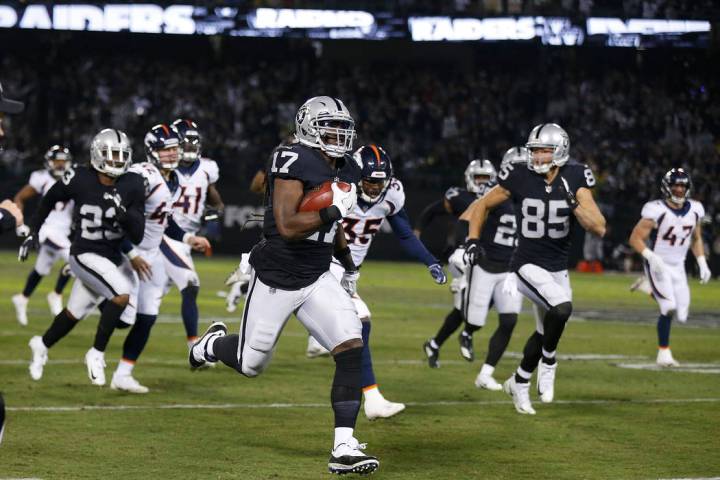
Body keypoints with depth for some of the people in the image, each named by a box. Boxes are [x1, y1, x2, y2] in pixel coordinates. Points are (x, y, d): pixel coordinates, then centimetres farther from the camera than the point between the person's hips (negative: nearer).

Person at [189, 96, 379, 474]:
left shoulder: (345, 170, 6)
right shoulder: (293, 162, -19)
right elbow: (287, 226, -26)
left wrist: (349, 266, 26)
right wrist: (333, 210, -29)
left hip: (317, 279, 6)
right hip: (276, 279, -6)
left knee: (352, 349, -14)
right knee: (251, 364, 9)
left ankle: (344, 449, -11)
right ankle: (213, 344, 47)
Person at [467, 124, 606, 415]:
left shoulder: (574, 180, -7)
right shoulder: (520, 179, -11)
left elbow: (599, 229, -13)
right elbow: (483, 205, 6)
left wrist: (573, 203, -26)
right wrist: (473, 240, -5)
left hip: (558, 270, 4)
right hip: (528, 266, -4)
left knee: (546, 333, 15)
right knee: (561, 308, -30)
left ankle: (519, 383, 40)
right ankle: (548, 362, -3)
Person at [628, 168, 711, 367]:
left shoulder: (694, 210, 1)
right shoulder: (657, 211, -17)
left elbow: (696, 239, 17)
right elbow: (635, 238, -15)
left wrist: (702, 263, 6)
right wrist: (651, 256, -30)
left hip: (678, 267, 6)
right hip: (658, 266, -6)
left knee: (681, 315, 4)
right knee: (669, 308, -22)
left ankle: (649, 292, 28)